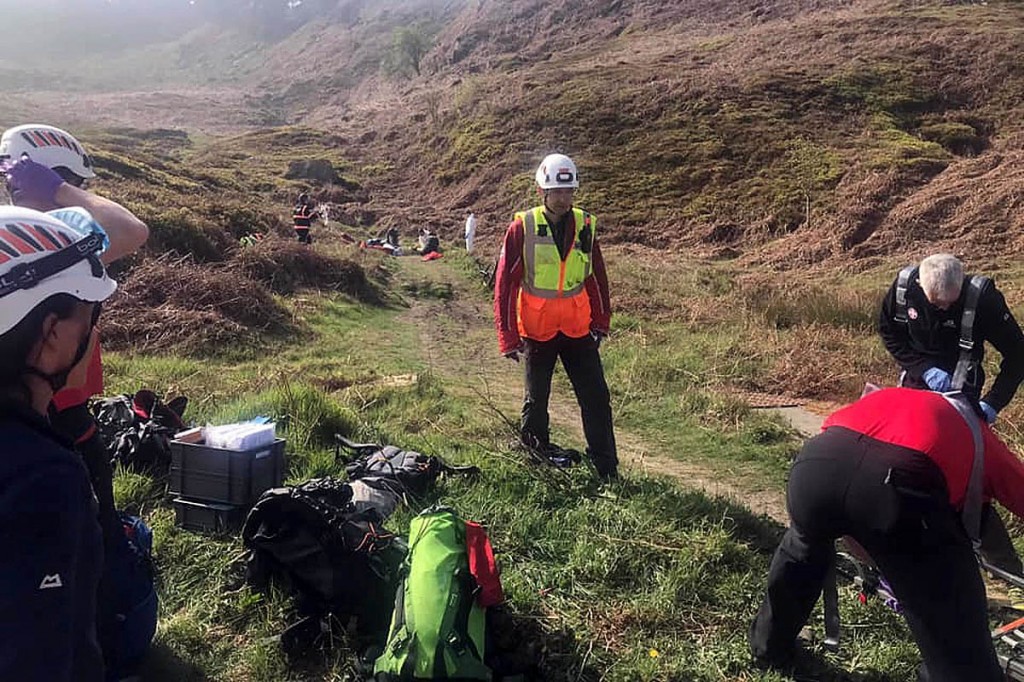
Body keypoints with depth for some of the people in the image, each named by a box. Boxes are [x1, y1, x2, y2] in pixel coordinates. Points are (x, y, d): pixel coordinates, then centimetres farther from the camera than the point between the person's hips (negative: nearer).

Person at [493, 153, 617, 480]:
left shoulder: (586, 225, -1)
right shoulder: (522, 228, -10)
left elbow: (597, 277, 11)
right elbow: (504, 283, -7)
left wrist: (601, 321, 13)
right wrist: (508, 337, -9)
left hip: (579, 330, 2)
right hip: (537, 332, -2)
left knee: (597, 399, 2)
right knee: (536, 401, 12)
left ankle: (607, 471, 12)